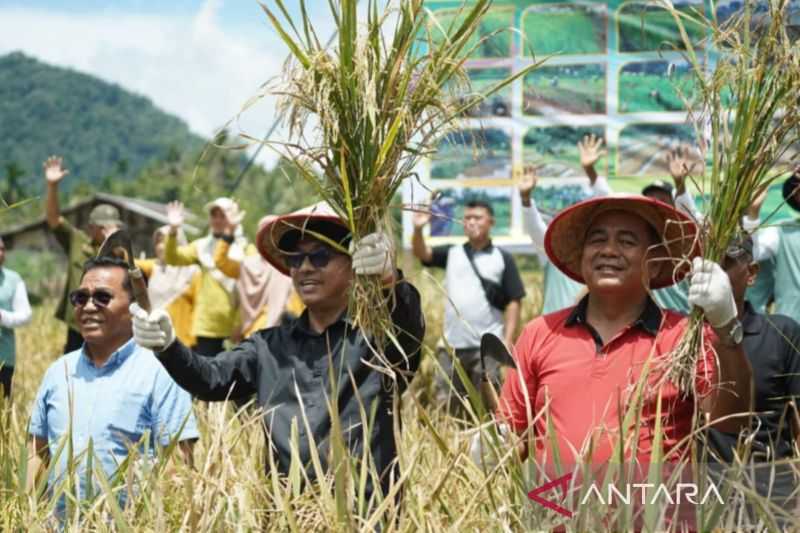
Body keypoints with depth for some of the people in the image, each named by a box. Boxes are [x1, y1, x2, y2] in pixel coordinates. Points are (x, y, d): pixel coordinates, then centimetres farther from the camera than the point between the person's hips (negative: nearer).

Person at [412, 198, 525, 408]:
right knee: (445, 403, 6)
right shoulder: (451, 253, 11)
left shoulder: (503, 259, 3)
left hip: (486, 346, -3)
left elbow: (513, 302, 0)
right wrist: (418, 229, -23)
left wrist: (508, 339, -8)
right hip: (451, 344, 3)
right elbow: (421, 253, -4)